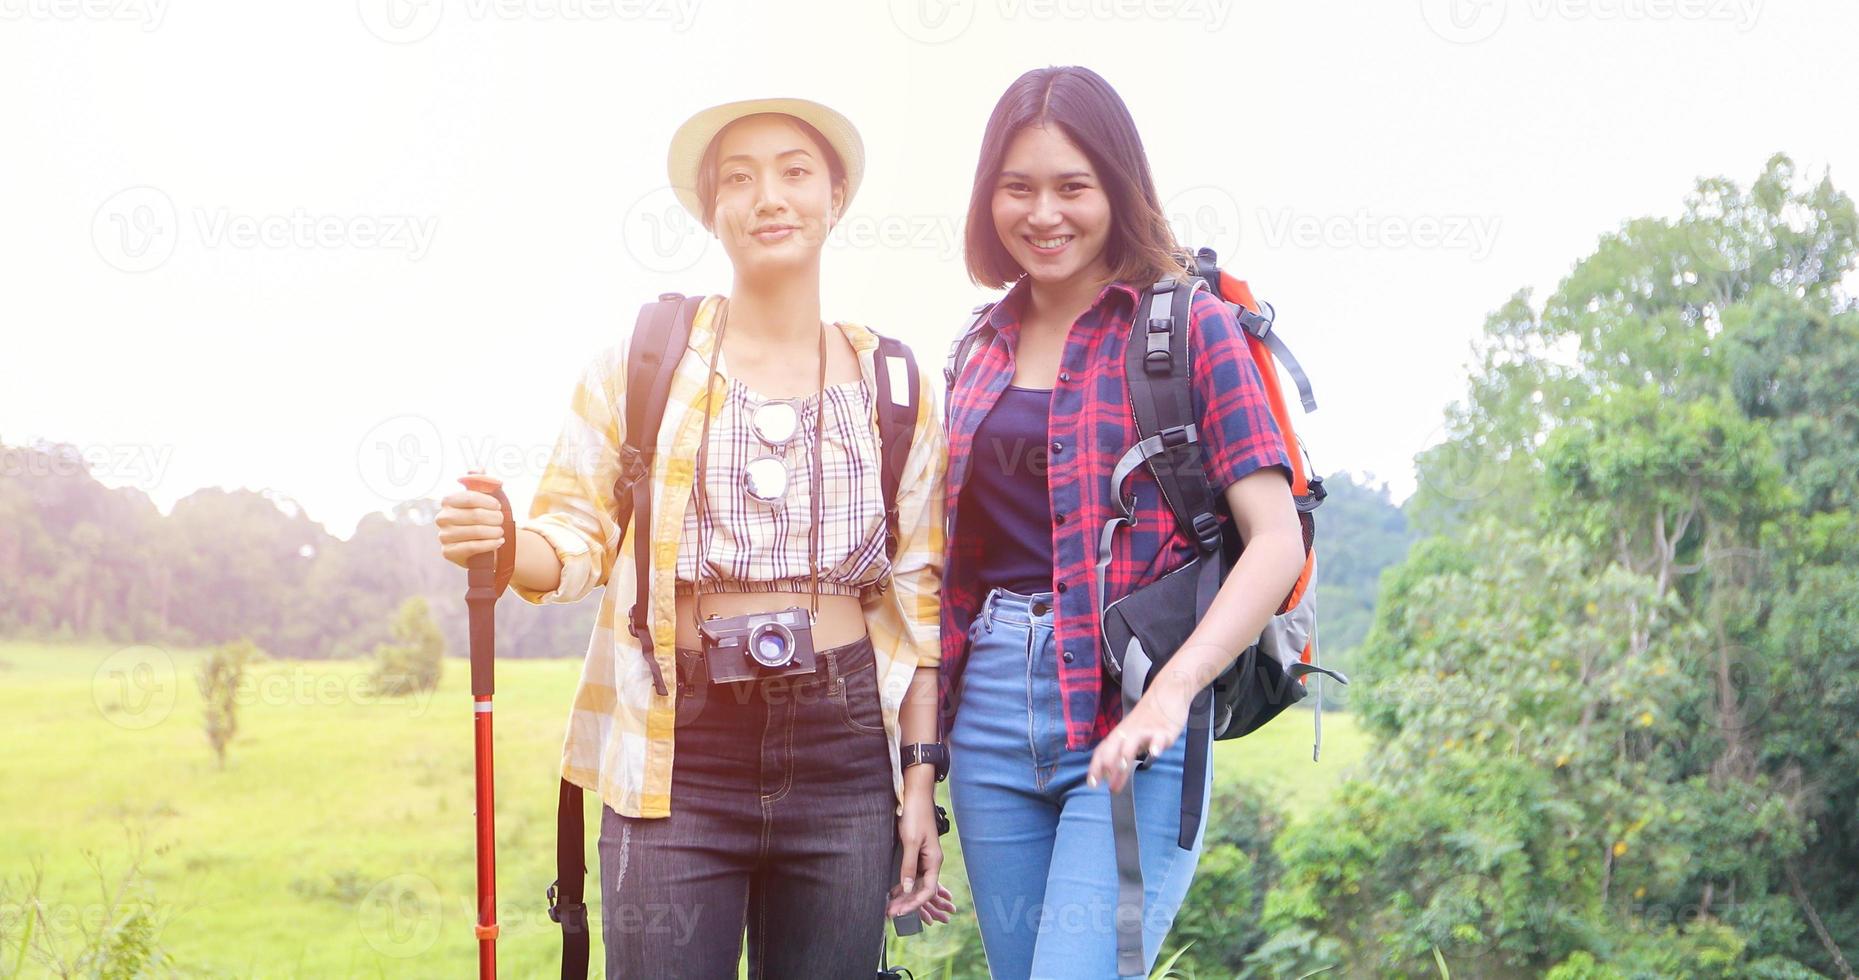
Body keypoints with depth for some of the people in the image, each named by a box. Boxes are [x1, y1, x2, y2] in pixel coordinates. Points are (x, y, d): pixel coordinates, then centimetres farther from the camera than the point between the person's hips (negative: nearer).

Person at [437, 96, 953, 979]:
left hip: (845, 751, 2)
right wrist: (500, 542, -20)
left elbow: (918, 596, 9)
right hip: (680, 753, -2)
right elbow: (575, 539, 3)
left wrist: (920, 781, 5)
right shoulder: (641, 362, 4)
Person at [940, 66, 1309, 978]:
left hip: (1126, 719, -5)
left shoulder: (1189, 327, -3)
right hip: (990, 710, 6)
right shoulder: (983, 349, 14)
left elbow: (1278, 542, -10)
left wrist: (1169, 693, -23)